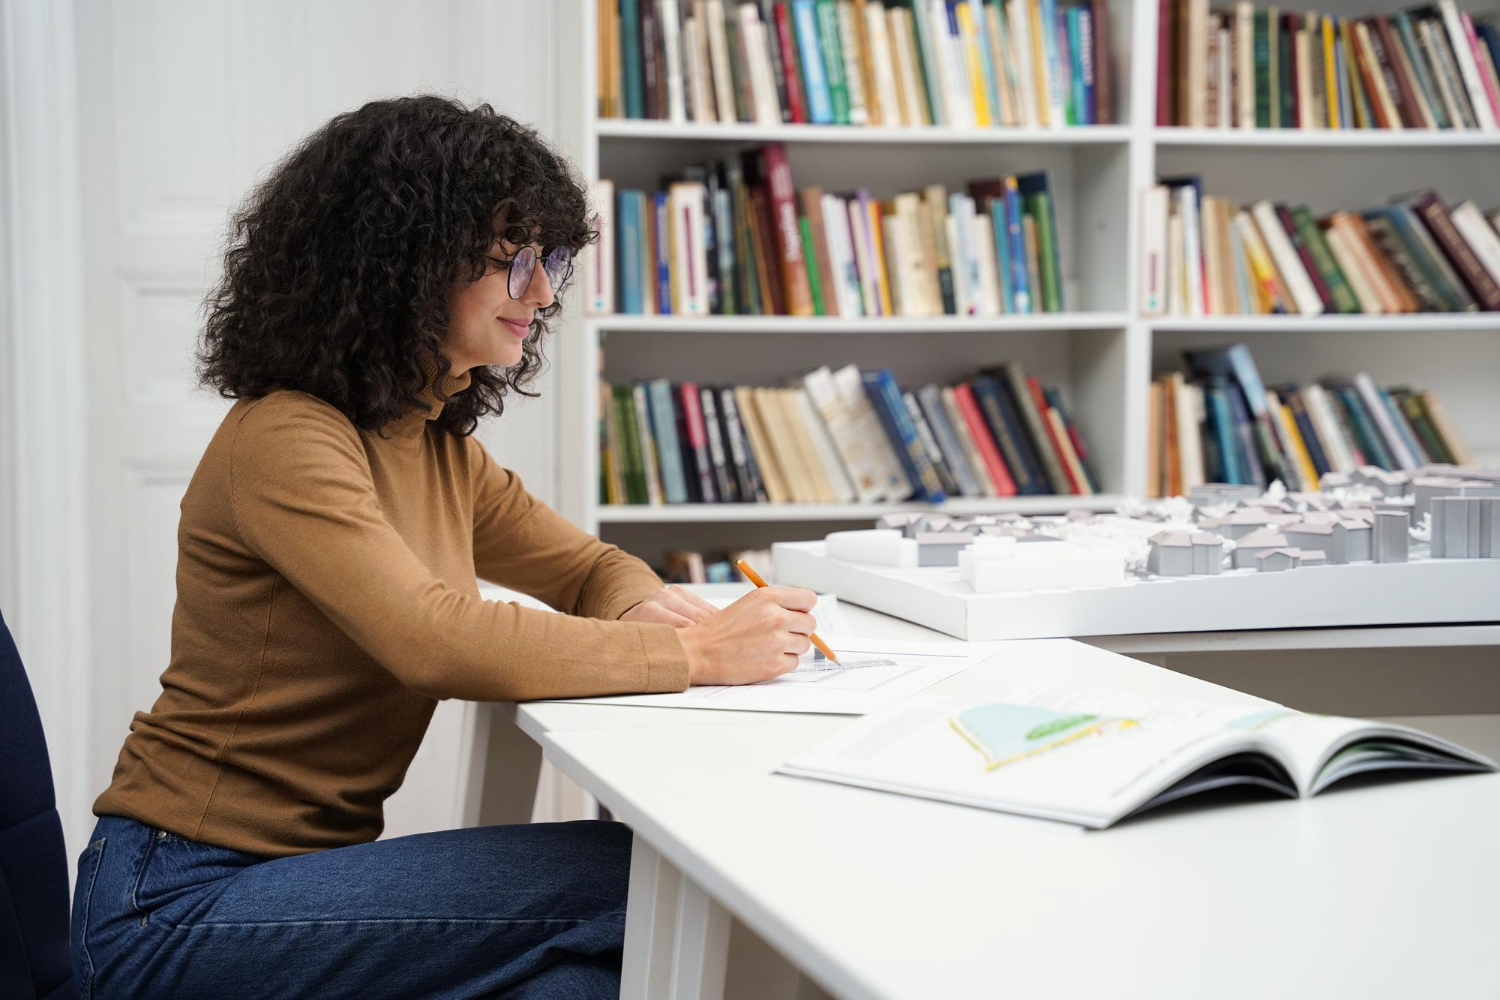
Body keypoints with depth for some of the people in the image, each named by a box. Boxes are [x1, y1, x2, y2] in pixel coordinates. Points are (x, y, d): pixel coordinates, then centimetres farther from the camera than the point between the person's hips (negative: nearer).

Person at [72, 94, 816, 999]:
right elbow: (436, 640, -30)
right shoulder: (286, 441, -17)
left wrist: (649, 607, -6)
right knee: (631, 882, -20)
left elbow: (586, 565, 20)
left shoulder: (439, 442, 11)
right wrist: (695, 655, -25)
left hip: (309, 857, 8)